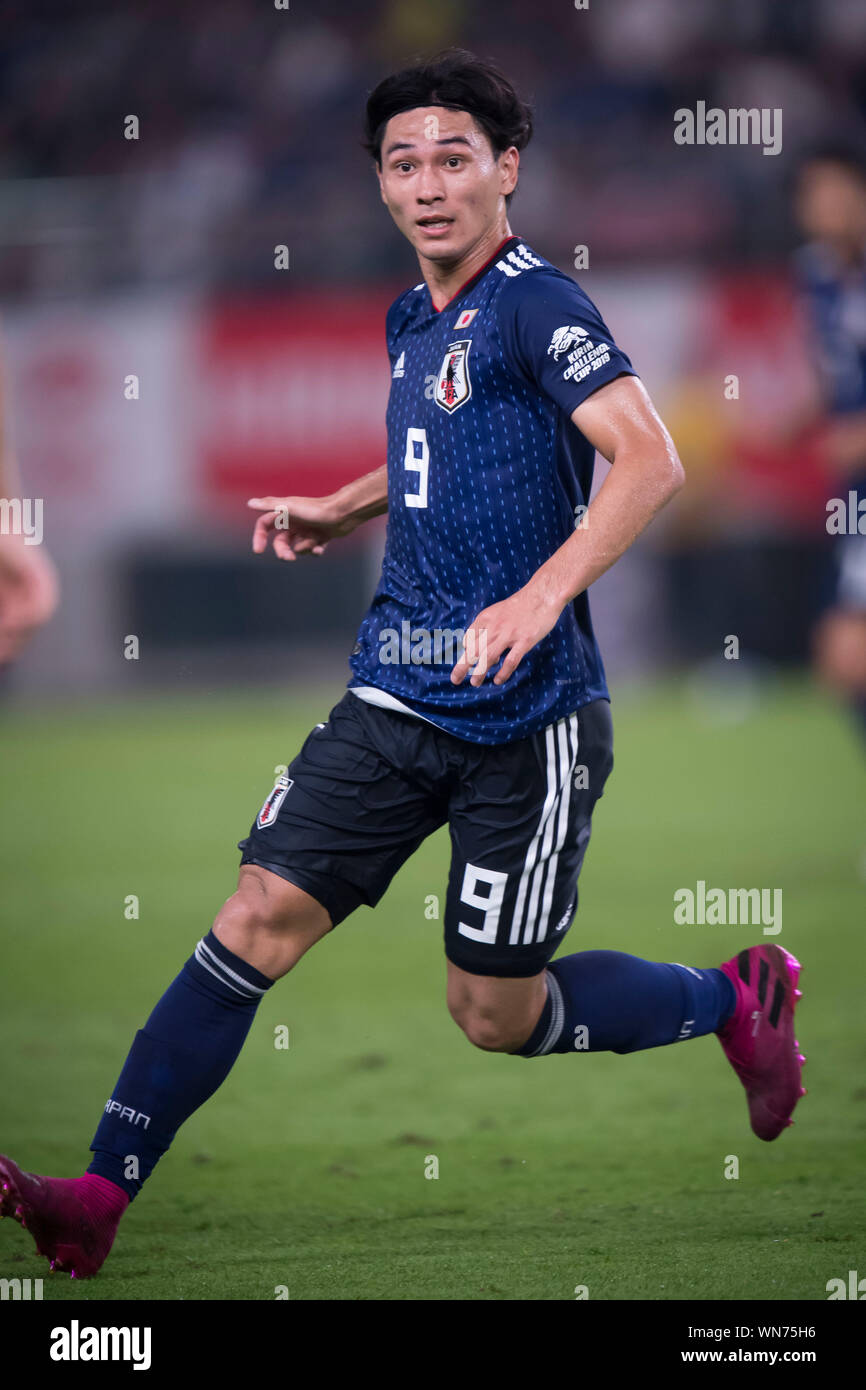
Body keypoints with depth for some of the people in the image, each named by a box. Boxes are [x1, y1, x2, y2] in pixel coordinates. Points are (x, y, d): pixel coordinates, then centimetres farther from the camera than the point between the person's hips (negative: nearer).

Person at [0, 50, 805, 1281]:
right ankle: (100, 1195, -8)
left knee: (495, 1016, 3)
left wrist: (539, 598, -32)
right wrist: (340, 512, 19)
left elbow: (651, 460, -23)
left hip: (525, 718, -7)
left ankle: (736, 999, 27)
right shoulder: (411, 320, 13)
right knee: (259, 921, -6)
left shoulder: (535, 304, -12)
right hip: (397, 694, 7)